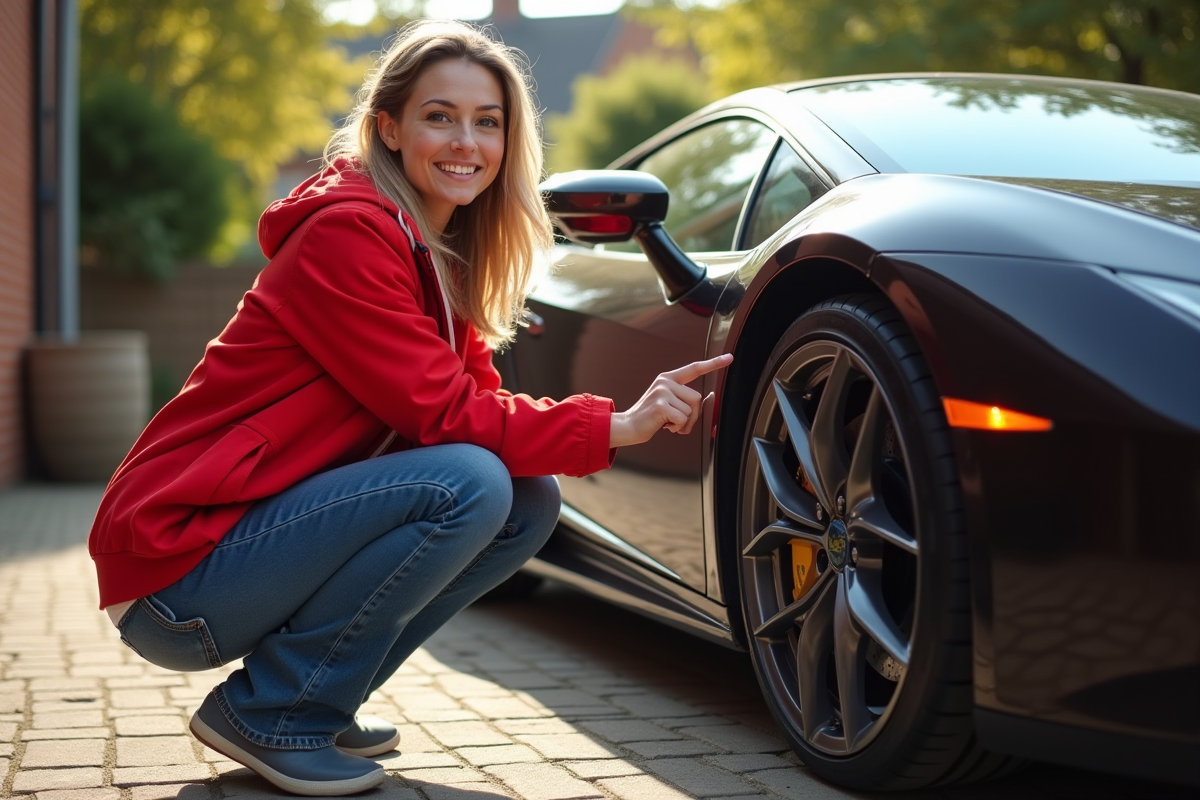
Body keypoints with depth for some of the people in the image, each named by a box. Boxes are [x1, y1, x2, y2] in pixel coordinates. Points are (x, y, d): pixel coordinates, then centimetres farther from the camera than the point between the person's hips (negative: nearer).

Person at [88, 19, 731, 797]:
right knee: (470, 483, -25)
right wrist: (614, 427, -20)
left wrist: (639, 416, -11)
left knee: (531, 502, -1)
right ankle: (270, 715, -10)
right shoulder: (347, 231, -17)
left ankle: (323, 700, 7)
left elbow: (471, 399, 4)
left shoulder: (437, 251, 11)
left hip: (268, 535, 9)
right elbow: (441, 413, -20)